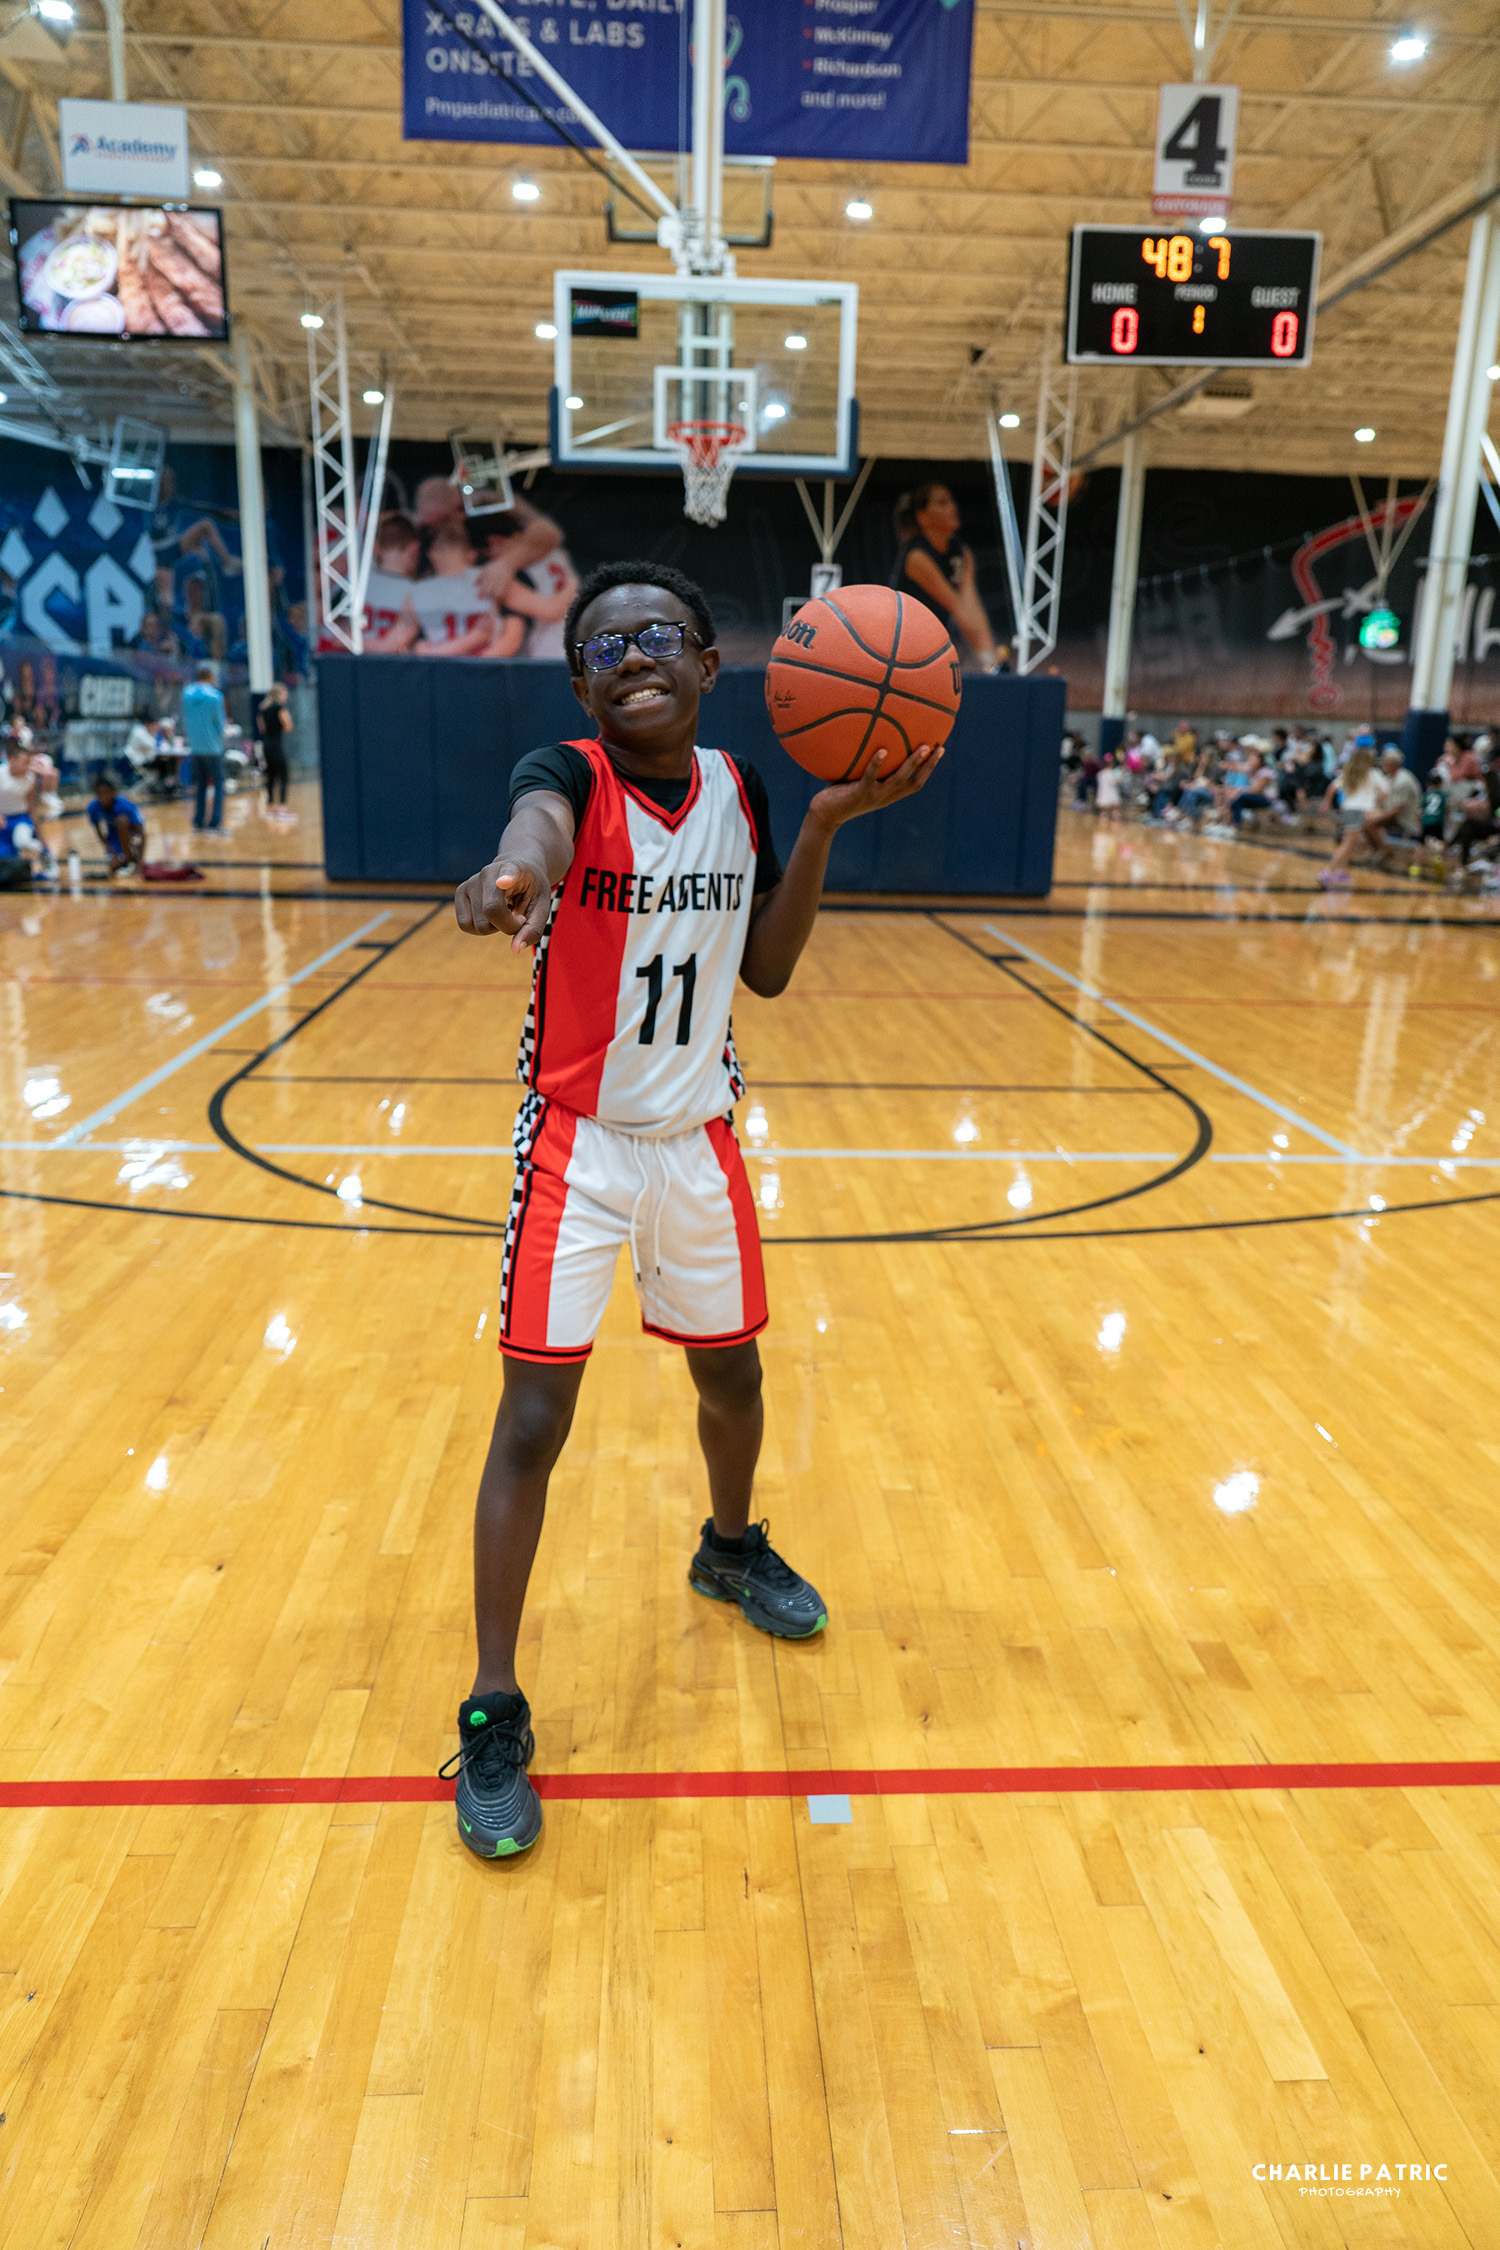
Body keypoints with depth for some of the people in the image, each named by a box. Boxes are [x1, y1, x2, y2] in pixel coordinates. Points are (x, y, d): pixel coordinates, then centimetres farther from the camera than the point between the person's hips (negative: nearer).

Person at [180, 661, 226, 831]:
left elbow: (185, 721, 11)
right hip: (213, 747, -5)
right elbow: (220, 723, -5)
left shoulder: (187, 694, 4)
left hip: (195, 747, 5)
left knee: (200, 783, 14)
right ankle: (216, 820, -5)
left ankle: (198, 819, 10)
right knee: (218, 782, 2)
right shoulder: (215, 696, -10)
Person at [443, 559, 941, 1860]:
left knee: (731, 1372, 20)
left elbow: (766, 970, 2)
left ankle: (731, 1548, 51)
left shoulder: (741, 790, -1)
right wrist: (514, 876, -66)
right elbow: (538, 820, -41)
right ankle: (494, 1713, 11)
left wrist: (825, 824, -9)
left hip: (699, 1138, 5)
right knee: (533, 1422, -5)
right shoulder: (569, 776, -16)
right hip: (578, 1142, -4)